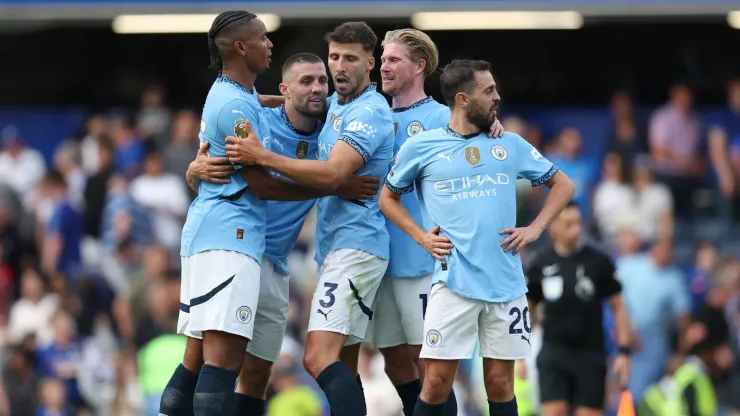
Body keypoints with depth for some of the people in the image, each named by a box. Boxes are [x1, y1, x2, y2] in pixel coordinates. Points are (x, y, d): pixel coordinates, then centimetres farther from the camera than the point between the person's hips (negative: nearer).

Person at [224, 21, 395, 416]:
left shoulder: (368, 113, -12)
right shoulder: (334, 105, 16)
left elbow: (332, 175, -24)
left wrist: (261, 157, -26)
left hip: (354, 246, -10)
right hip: (333, 247, 10)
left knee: (319, 358, -21)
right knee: (342, 366, 7)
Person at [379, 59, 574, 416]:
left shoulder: (511, 145, 9)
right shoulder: (421, 147, 3)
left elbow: (562, 185, 18)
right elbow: (388, 198, 16)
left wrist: (535, 229, 4)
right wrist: (420, 237, 1)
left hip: (506, 283, 2)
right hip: (454, 281, -2)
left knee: (500, 384, 4)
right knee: (437, 382, -7)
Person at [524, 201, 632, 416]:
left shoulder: (599, 262, -3)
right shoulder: (541, 264, 2)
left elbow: (618, 307, 2)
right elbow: (527, 310, 12)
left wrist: (624, 351, -4)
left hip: (590, 353, 0)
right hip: (554, 352, 0)